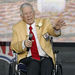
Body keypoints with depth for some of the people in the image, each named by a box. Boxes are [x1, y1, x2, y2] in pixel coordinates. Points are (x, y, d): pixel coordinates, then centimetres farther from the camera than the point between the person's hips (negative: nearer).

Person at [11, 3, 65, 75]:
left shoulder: (44, 22, 11)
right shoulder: (17, 27, 11)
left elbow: (53, 32, -7)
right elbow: (13, 47, 4)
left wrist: (57, 28, -32)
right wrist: (23, 44, -17)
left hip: (45, 58, 1)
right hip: (28, 58, 0)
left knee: (46, 64, -31)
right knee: (34, 64, -32)